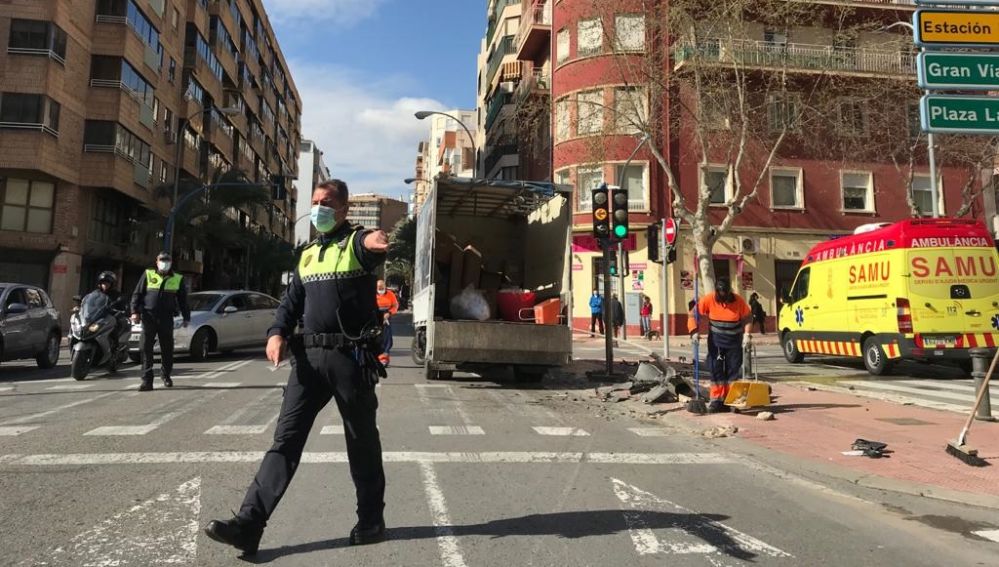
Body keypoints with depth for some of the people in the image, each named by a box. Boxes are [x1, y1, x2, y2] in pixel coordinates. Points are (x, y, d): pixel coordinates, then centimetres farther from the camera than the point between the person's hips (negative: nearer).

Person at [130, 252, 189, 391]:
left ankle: (166, 375, 27)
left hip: (166, 319, 1)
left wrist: (186, 317, 12)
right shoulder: (148, 275, 8)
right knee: (146, 349, -4)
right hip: (149, 317, -1)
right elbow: (137, 294, 7)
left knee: (167, 349, 8)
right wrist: (135, 312, -4)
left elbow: (183, 300, 15)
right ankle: (147, 380, -1)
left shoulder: (178, 279, 11)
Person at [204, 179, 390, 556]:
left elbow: (372, 248, -27)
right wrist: (277, 333, -4)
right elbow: (291, 302, 17)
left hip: (351, 357, -5)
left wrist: (373, 241, -53)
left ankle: (371, 521, 23)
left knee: (362, 442, 7)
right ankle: (249, 523, 2)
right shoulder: (308, 255, 19)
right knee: (285, 438, 1)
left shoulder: (358, 242, -1)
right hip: (309, 356, 5)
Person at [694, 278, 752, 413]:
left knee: (733, 371, 6)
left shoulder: (739, 301, -12)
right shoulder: (708, 300, -12)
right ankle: (716, 399, 8)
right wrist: (694, 331, -16)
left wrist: (747, 335, -12)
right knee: (716, 370, 1)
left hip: (734, 341, 0)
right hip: (716, 340, 0)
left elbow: (748, 318, -1)